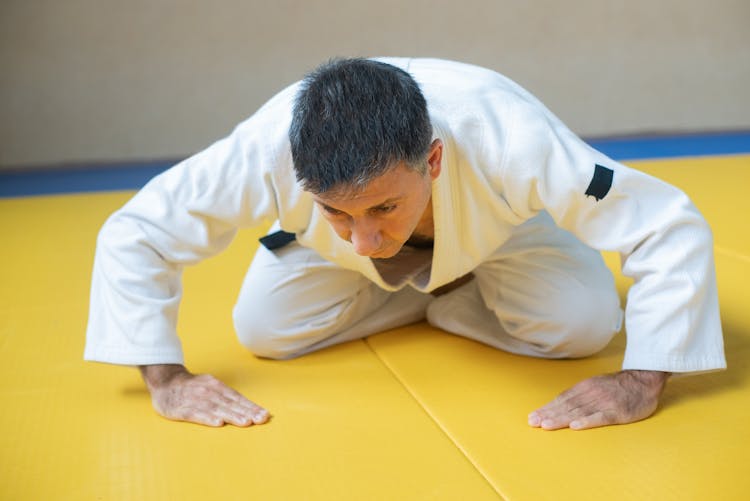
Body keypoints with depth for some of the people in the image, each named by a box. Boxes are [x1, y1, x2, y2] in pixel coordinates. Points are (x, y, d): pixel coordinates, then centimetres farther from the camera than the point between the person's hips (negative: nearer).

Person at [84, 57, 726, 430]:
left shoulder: (510, 141, -47)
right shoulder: (270, 148, -43)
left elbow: (674, 229, -38)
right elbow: (131, 235, -31)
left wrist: (641, 381, -42)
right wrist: (167, 380, -35)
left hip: (494, 227, -1)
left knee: (585, 324, -21)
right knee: (264, 329, -14)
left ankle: (449, 296, 8)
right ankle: (418, 294, 10)